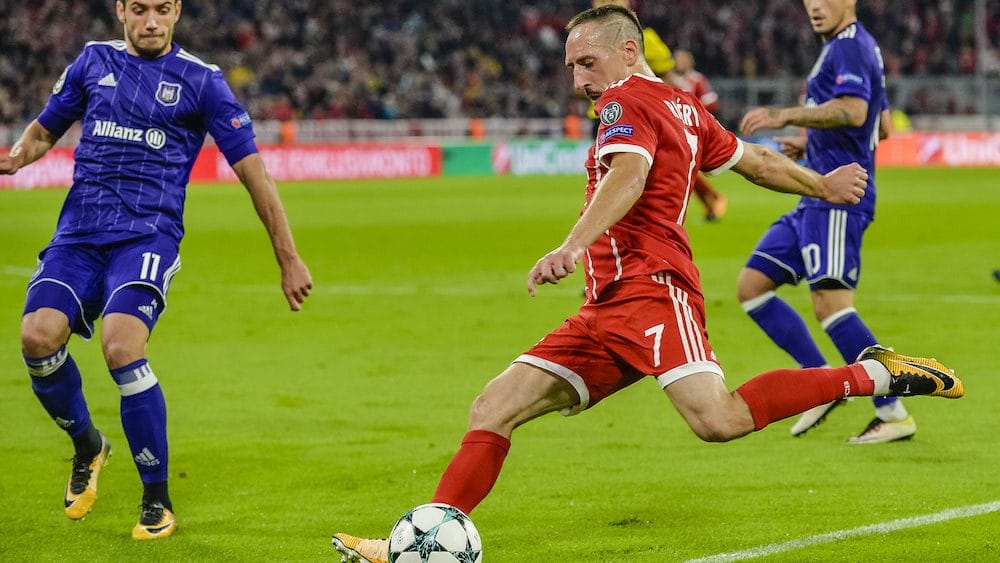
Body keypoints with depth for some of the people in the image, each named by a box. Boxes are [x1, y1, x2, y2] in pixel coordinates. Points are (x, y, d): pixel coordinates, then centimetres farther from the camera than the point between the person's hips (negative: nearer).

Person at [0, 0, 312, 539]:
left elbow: (253, 171, 5)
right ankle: (87, 444, 12)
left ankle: (157, 502, -11)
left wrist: (289, 259, 3)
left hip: (148, 235, -3)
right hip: (78, 232, 3)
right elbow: (44, 129, 25)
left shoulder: (200, 81, 4)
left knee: (121, 347, -27)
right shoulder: (94, 61, 13)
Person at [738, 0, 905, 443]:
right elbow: (882, 128, 28)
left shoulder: (849, 46, -10)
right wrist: (809, 145, 25)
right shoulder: (846, 47, 22)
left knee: (831, 304, -16)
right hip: (819, 197, 11)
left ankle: (894, 414, -13)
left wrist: (786, 116, -30)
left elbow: (853, 111, -28)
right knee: (752, 285, 8)